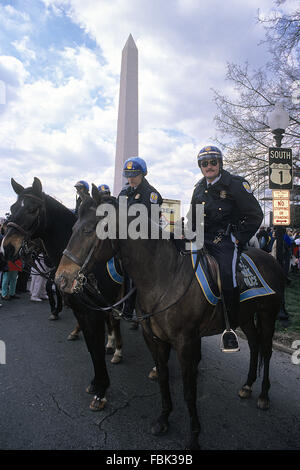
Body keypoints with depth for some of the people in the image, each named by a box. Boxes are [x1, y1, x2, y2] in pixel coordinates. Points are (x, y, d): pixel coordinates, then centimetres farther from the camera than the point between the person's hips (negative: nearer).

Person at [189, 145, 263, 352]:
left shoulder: (236, 184, -4)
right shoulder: (199, 188, 14)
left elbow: (256, 215, -5)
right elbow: (193, 219, 24)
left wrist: (238, 240, -9)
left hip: (226, 240, -6)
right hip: (204, 239, 6)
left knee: (227, 276, -22)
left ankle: (230, 328, -5)